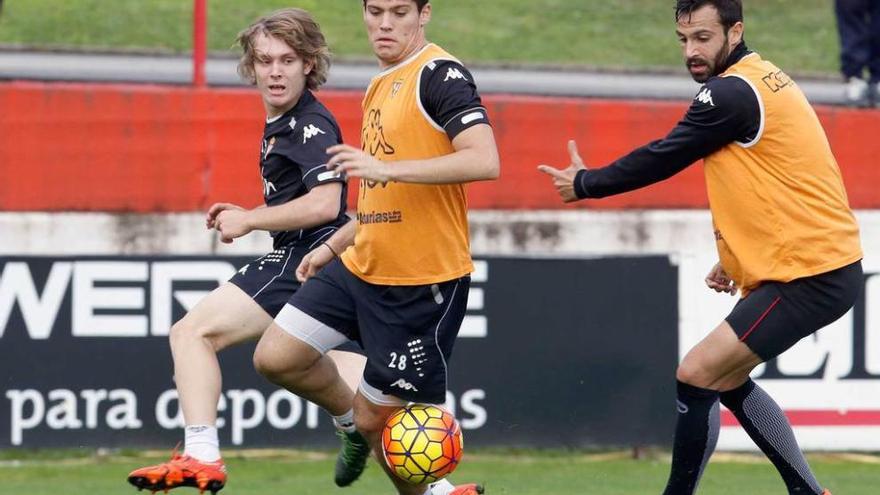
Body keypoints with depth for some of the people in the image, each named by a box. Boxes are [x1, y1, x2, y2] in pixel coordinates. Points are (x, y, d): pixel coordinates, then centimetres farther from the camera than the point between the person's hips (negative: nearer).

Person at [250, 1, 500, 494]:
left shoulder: (439, 74, -13)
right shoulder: (379, 87, 15)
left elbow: (484, 161, -28)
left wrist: (386, 167, -31)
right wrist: (334, 246, 26)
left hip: (424, 285, -8)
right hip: (361, 268, 8)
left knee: (376, 421, -3)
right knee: (276, 357, 1)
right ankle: (356, 418, 24)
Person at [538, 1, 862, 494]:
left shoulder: (733, 93, -17)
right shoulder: (762, 79, 13)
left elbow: (662, 159, -11)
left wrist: (584, 183, 3)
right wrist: (738, 258, 20)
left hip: (810, 277, -10)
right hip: (819, 264, 10)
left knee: (697, 378, -10)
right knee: (728, 379, 19)